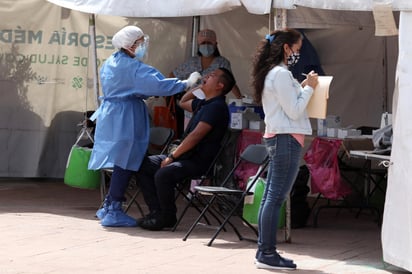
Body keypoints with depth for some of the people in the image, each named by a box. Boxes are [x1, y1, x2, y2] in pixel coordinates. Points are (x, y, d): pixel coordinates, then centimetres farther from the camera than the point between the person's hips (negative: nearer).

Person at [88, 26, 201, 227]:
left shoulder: (109, 64, 13)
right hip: (126, 120, -9)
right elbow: (159, 85, -23)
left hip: (110, 117, 9)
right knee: (125, 164, -5)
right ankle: (113, 212, -5)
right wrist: (186, 84, -17)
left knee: (122, 164, 15)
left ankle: (108, 207, 19)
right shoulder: (133, 67, -16)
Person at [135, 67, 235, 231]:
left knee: (163, 174, -33)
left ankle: (166, 218, -14)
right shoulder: (203, 103, 18)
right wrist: (197, 86, 25)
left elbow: (196, 136, -20)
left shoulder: (217, 107, -14)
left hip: (199, 162, -10)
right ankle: (156, 211, 0)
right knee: (143, 165, 3)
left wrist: (172, 156, -18)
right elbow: (183, 102, 40)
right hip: (186, 156, 11)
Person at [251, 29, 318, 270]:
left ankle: (264, 251, 12)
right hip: (287, 139, -11)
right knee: (276, 198, -9)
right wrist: (309, 88, -5)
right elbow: (294, 111, -15)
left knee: (270, 197, 10)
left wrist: (302, 87, 12)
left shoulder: (272, 73, 17)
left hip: (277, 138, 11)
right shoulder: (281, 74, -13)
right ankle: (268, 254, -8)